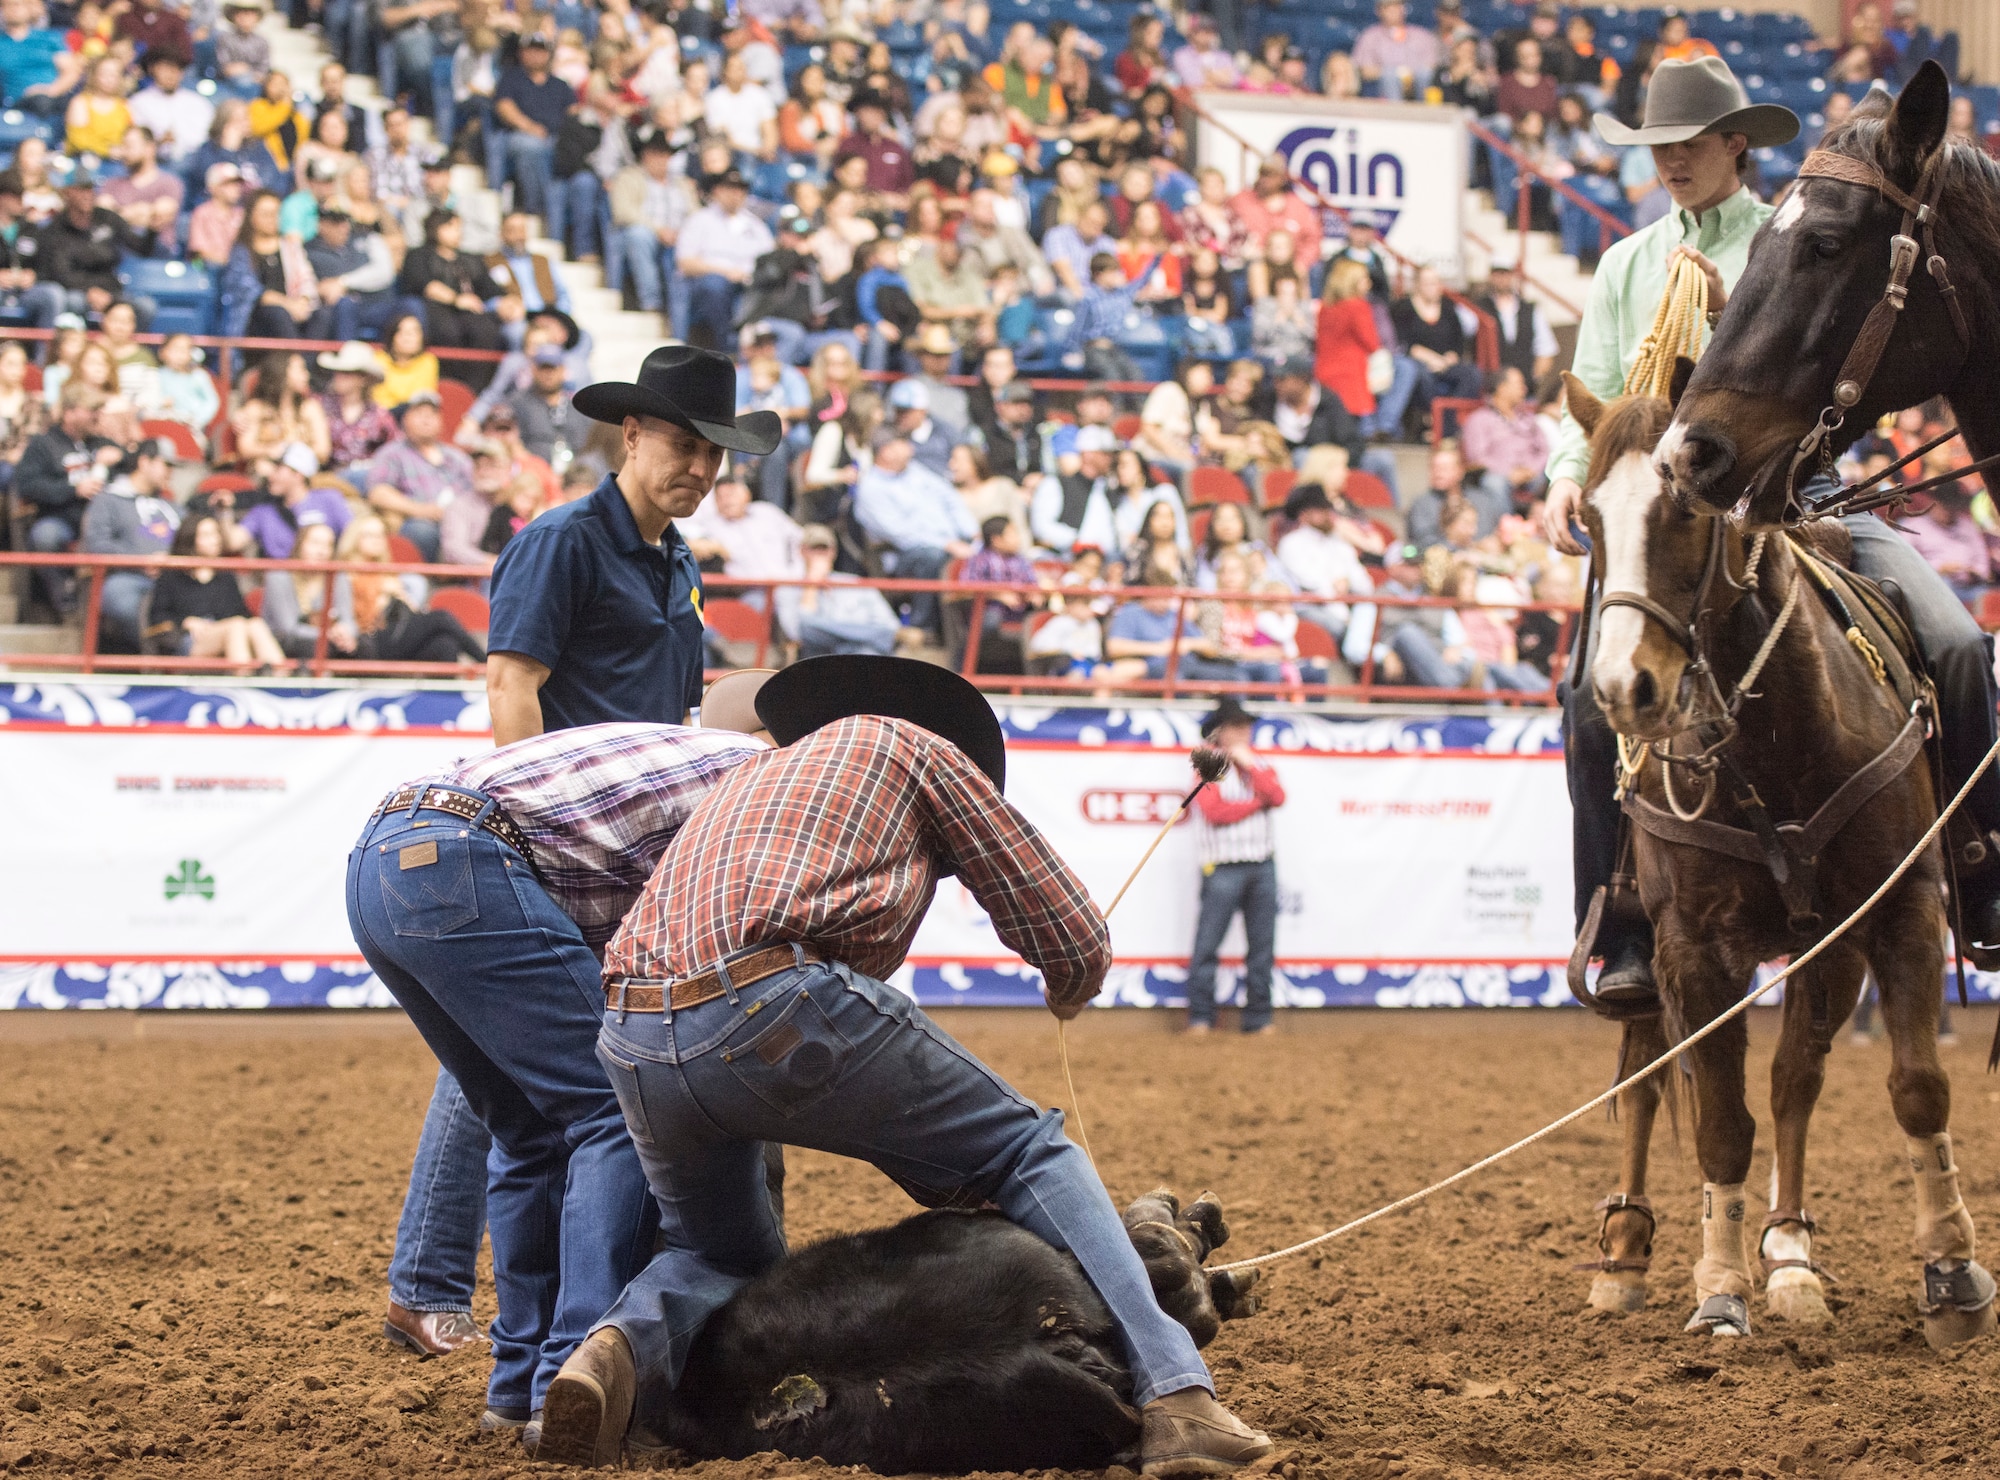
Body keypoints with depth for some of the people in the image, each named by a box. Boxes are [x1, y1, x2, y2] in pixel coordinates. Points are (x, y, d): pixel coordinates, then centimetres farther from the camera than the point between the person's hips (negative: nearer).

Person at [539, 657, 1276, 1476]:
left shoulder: (757, 774, 39)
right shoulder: (917, 746, 22)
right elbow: (1075, 940, 20)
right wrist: (1068, 992, 43)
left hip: (635, 1041, 6)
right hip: (781, 1003, -5)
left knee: (715, 1251, 31)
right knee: (1032, 1154, 13)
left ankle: (623, 1343, -4)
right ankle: (1173, 1397, -4)